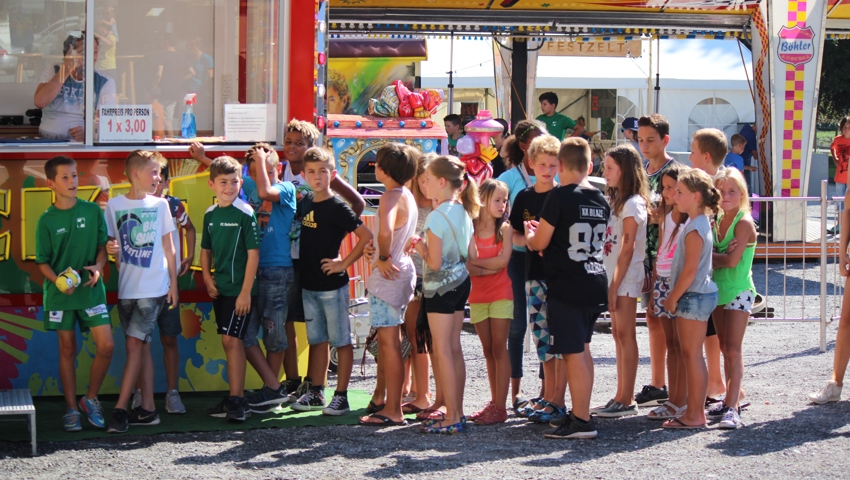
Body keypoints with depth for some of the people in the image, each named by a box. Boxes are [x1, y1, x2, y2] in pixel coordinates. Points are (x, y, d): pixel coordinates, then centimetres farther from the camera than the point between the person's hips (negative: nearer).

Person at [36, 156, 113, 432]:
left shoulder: (92, 211, 2)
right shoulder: (47, 220, -2)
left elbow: (103, 245, 8)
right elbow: (42, 262, 0)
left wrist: (98, 267, -11)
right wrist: (57, 280, -18)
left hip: (91, 288, 1)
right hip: (60, 293, -1)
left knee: (106, 346, -8)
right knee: (67, 350, 5)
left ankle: (90, 399, 13)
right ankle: (71, 409, 15)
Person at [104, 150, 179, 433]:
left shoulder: (160, 205, 4)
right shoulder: (114, 205, 4)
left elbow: (168, 247, 7)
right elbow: (110, 244, 7)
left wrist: (173, 284, 5)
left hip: (154, 288, -2)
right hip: (126, 288, 2)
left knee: (135, 344, -9)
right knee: (141, 346, 7)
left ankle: (120, 409, -8)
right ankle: (147, 409, 12)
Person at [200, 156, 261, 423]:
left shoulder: (245, 214, -11)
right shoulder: (210, 215, 9)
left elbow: (253, 254, -13)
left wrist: (246, 292, -16)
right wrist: (207, 278, 4)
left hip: (240, 289, -7)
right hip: (219, 288, 7)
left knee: (232, 339, -11)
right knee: (230, 341, 11)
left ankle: (237, 401, -9)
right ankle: (235, 398, 18)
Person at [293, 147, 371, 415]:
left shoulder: (337, 208, -13)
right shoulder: (305, 202, 7)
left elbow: (367, 236, -17)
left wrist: (343, 263, -15)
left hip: (332, 285, -7)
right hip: (308, 284, 7)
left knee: (341, 341, 2)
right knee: (318, 341, 14)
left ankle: (341, 396, 6)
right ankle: (316, 393, 21)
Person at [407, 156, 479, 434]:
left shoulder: (437, 216, -18)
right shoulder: (463, 212, 6)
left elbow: (434, 262, -21)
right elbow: (472, 255, 11)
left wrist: (418, 244, -3)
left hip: (441, 286, -8)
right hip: (461, 282, 8)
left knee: (442, 351, -4)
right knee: (454, 349, 13)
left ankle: (452, 418, -3)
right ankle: (456, 411, 19)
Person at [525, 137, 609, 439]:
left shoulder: (560, 197, -13)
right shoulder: (601, 200, 8)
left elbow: (538, 243, -11)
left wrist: (529, 233, 13)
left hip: (567, 286, -8)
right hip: (595, 282, 8)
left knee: (573, 353, -4)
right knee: (582, 349, 18)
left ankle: (582, 421, -4)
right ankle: (580, 412, 26)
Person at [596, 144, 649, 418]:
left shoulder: (632, 203, -12)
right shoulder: (617, 201, 16)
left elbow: (627, 248, -16)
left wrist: (615, 285, -18)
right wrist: (611, 284, 9)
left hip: (626, 277, -9)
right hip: (614, 275, 9)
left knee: (625, 336, -6)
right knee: (618, 335, 10)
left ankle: (627, 400, -3)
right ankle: (622, 396, 15)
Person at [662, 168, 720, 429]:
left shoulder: (695, 229, -18)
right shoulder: (699, 223, 13)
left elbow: (690, 270, -21)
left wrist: (673, 298, -13)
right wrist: (674, 297, 18)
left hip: (694, 296, -10)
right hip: (697, 295, 10)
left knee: (692, 355, -5)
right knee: (690, 355, 14)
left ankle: (695, 416, -1)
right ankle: (694, 410, 20)